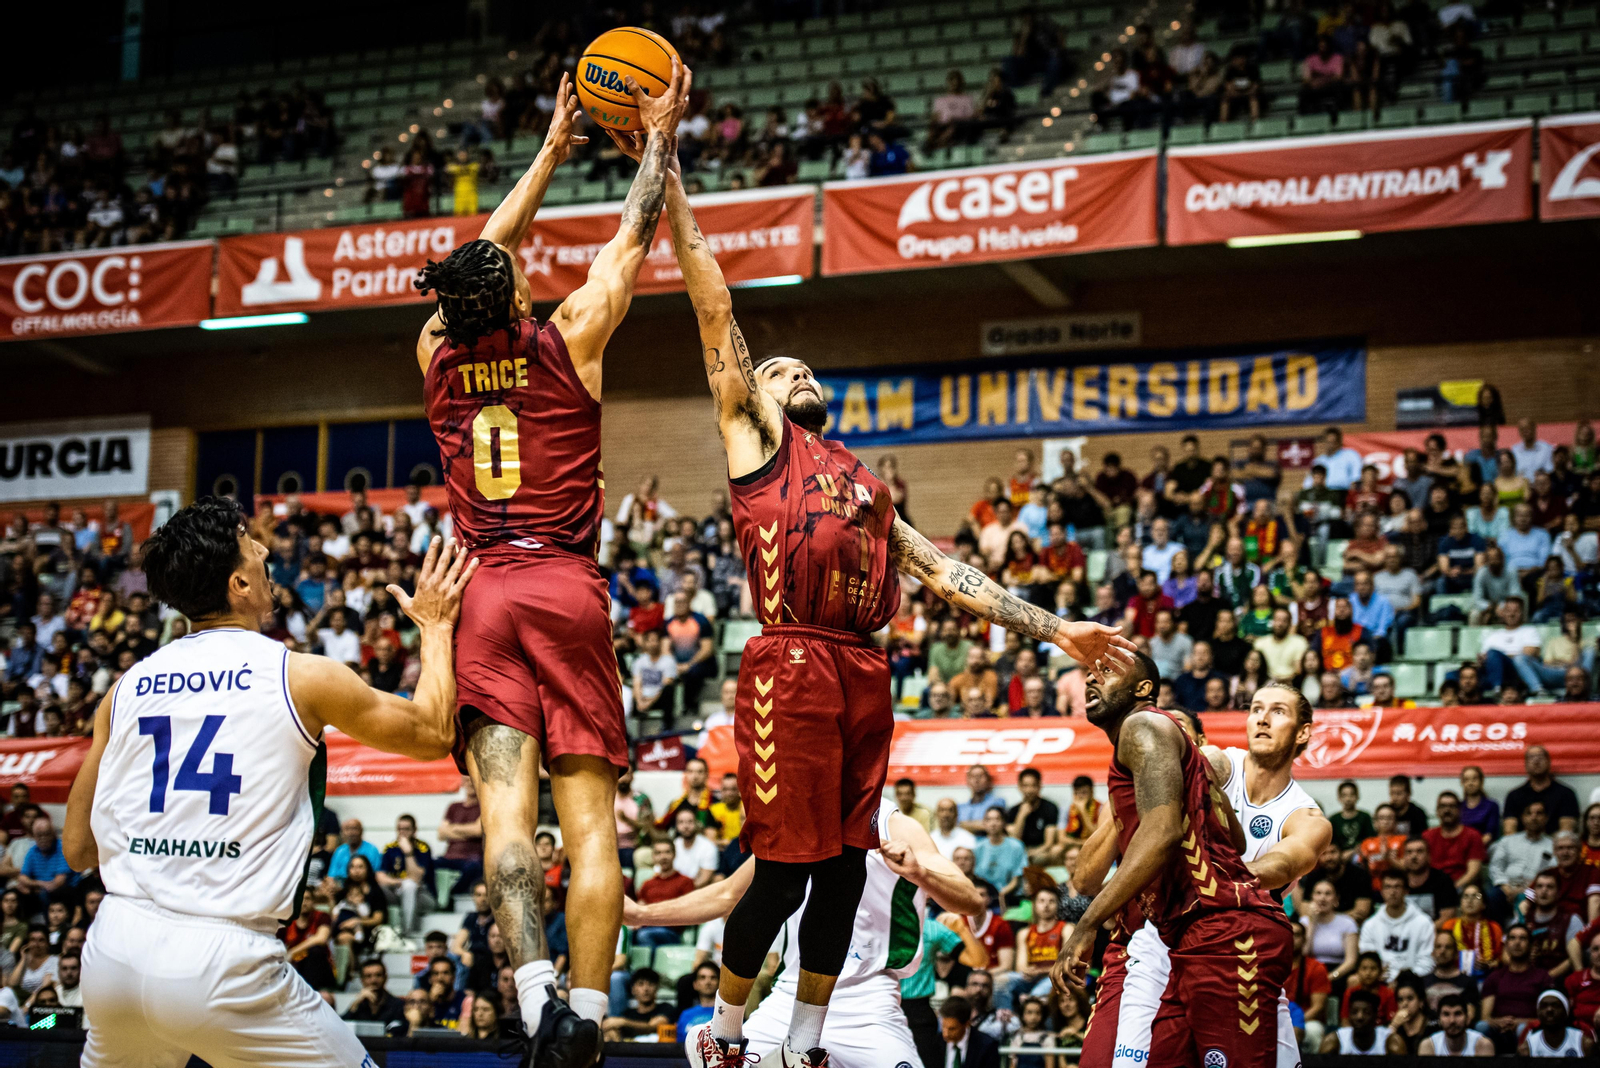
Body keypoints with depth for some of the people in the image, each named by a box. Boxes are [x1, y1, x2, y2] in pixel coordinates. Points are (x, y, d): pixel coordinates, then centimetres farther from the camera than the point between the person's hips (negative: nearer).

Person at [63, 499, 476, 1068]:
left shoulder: (125, 688, 10)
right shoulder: (302, 676, -1)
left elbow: (77, 848, 17)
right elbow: (433, 733, 14)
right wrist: (436, 625, 26)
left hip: (113, 953, 4)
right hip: (221, 958, -4)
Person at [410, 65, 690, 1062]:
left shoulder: (438, 357, 8)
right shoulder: (566, 342, -1)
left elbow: (488, 252, 24)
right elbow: (633, 240, 11)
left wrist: (554, 148, 34)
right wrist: (660, 136, 24)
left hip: (482, 595, 2)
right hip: (567, 589, -2)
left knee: (507, 806, -10)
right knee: (590, 817, -3)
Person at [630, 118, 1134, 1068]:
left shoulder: (866, 482, 28)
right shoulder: (755, 437, 13)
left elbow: (947, 573, 26)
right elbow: (714, 303, 8)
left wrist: (1056, 630, 20)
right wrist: (664, 172, 3)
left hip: (866, 672, 6)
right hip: (792, 665, -6)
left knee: (845, 866, 7)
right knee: (786, 867, -6)